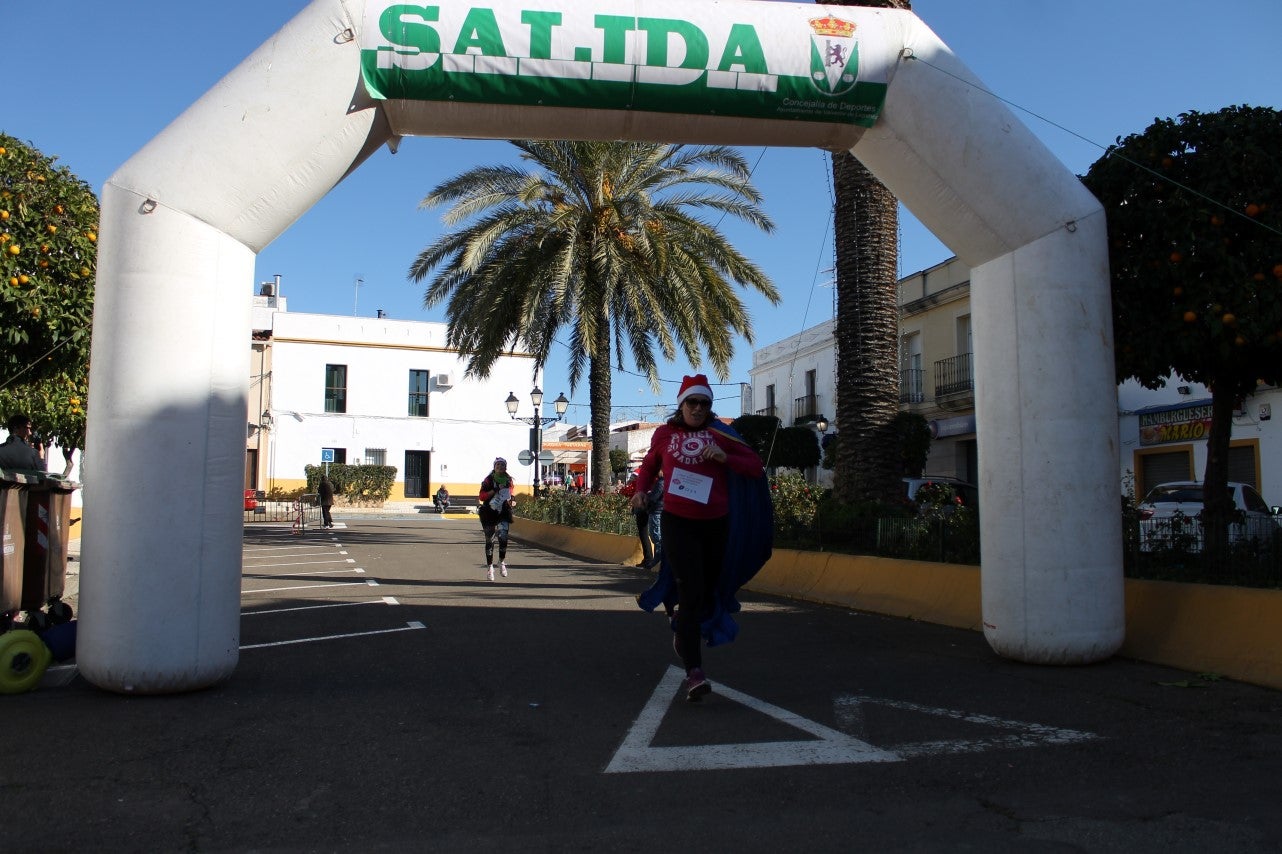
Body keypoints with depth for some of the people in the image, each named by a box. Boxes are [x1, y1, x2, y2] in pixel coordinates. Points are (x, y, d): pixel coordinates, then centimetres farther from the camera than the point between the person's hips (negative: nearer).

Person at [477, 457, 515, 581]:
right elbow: (481, 496, -7)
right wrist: (495, 490, -18)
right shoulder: (489, 479, -1)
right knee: (489, 540, 5)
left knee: (503, 536, -19)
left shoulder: (508, 480, 9)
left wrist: (512, 501, 1)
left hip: (503, 512, 1)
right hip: (489, 512, -1)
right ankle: (489, 568, 16)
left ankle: (502, 562, 3)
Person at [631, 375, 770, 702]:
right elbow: (649, 464, 21)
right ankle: (694, 673, -15)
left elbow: (756, 467, -2)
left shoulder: (720, 435, 1)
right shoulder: (665, 433, 3)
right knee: (691, 594, -14)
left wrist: (724, 457, -17)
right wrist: (641, 490, 3)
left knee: (708, 590, 16)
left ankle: (682, 634, 47)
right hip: (678, 523, -2)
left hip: (716, 524, 2)